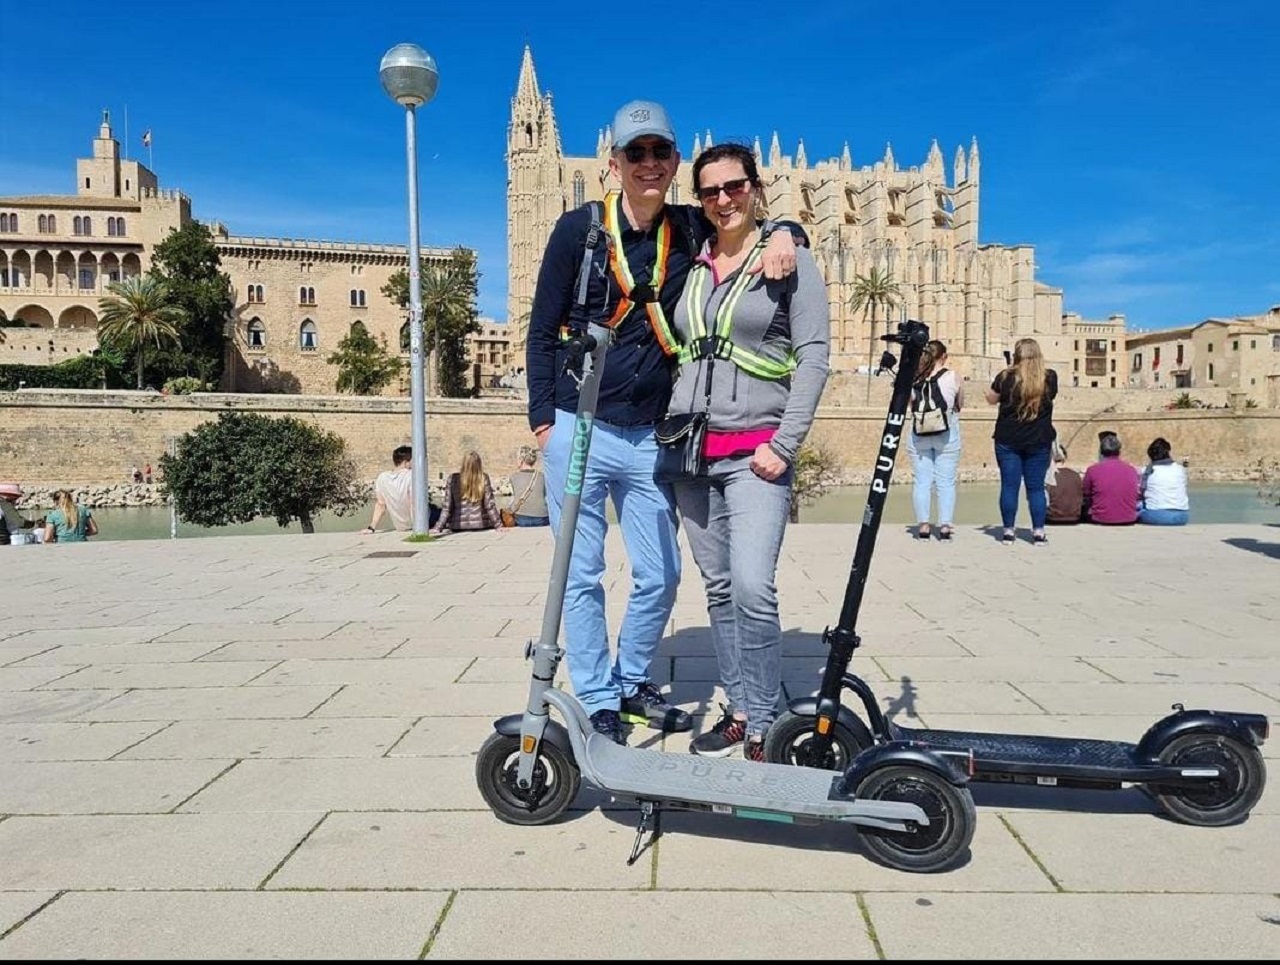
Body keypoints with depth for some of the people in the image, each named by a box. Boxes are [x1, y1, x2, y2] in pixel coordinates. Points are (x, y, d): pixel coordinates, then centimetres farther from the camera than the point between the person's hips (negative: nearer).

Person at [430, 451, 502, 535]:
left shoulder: (453, 479, -4)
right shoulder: (484, 478, -6)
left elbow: (447, 507, -2)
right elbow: (490, 505, -4)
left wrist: (438, 528, 5)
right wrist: (498, 525, 4)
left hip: (458, 527, 1)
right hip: (481, 526, -1)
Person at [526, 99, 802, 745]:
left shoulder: (689, 230, 6)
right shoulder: (580, 228, -1)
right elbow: (542, 329, 1)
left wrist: (780, 234, -4)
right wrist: (542, 417, -5)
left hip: (649, 437, 3)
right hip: (577, 428, -3)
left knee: (659, 576, 8)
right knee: (581, 576, 3)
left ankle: (632, 681, 30)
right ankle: (597, 702, 18)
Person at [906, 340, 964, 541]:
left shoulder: (914, 378, -1)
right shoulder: (952, 377, -5)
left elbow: (912, 406, 8)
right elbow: (960, 406, 7)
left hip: (919, 435, 1)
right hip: (946, 435, -1)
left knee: (921, 481, 5)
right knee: (946, 481, 5)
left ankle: (923, 525, 5)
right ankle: (945, 525, 4)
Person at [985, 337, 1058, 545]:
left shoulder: (1006, 377, -8)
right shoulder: (1050, 377, -2)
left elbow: (991, 399, 9)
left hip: (1008, 441, -1)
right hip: (1039, 441, 1)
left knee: (1009, 485, 4)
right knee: (1036, 487, 7)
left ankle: (1008, 531, 7)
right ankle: (1038, 532, 9)